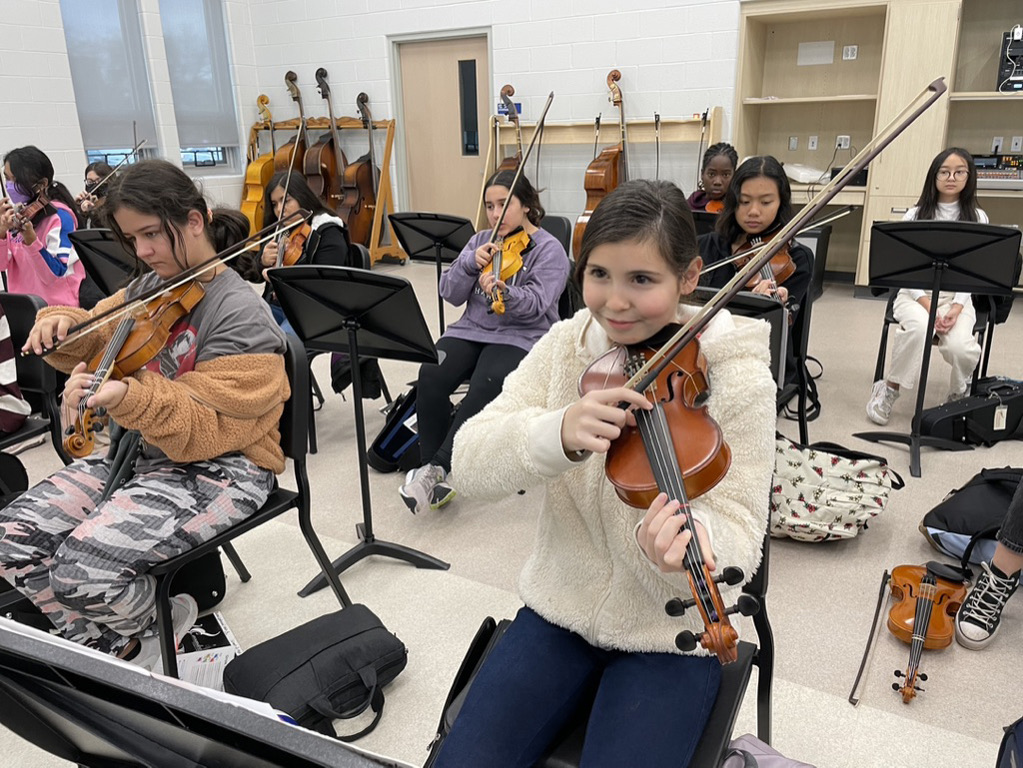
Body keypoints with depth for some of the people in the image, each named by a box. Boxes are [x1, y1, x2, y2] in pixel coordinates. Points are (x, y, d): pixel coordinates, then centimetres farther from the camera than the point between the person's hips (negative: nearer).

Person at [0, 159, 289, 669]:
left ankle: (159, 622, 10)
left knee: (84, 567, -26)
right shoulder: (151, 288, 5)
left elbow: (207, 428, -22)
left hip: (220, 468, -8)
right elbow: (99, 339, 21)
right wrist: (63, 325, -3)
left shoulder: (240, 315, -18)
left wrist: (130, 397, -39)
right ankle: (114, 650, 12)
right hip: (144, 451, 8)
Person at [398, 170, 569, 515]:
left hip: (520, 338, -4)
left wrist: (503, 291, -35)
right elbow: (450, 294, 8)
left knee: (484, 388, -34)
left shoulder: (550, 250, 1)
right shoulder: (481, 241, 16)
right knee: (431, 377, -26)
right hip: (470, 330, 4)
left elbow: (535, 304, -15)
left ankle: (436, 467, -24)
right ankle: (431, 469, -15)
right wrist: (470, 263, -10)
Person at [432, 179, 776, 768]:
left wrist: (691, 542, -44)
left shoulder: (736, 376, -15)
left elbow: (739, 529, -19)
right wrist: (559, 433, -35)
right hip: (559, 612, 3)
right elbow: (470, 466, -15)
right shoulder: (565, 345, -6)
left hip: (671, 637, -2)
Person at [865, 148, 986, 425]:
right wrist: (927, 305, -15)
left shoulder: (977, 218, 7)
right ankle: (889, 390, -16)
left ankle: (959, 393, 5)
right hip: (915, 293, -1)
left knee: (958, 345, -30)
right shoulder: (915, 215, 5)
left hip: (957, 296, 1)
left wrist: (957, 307, -15)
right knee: (919, 327, -37)